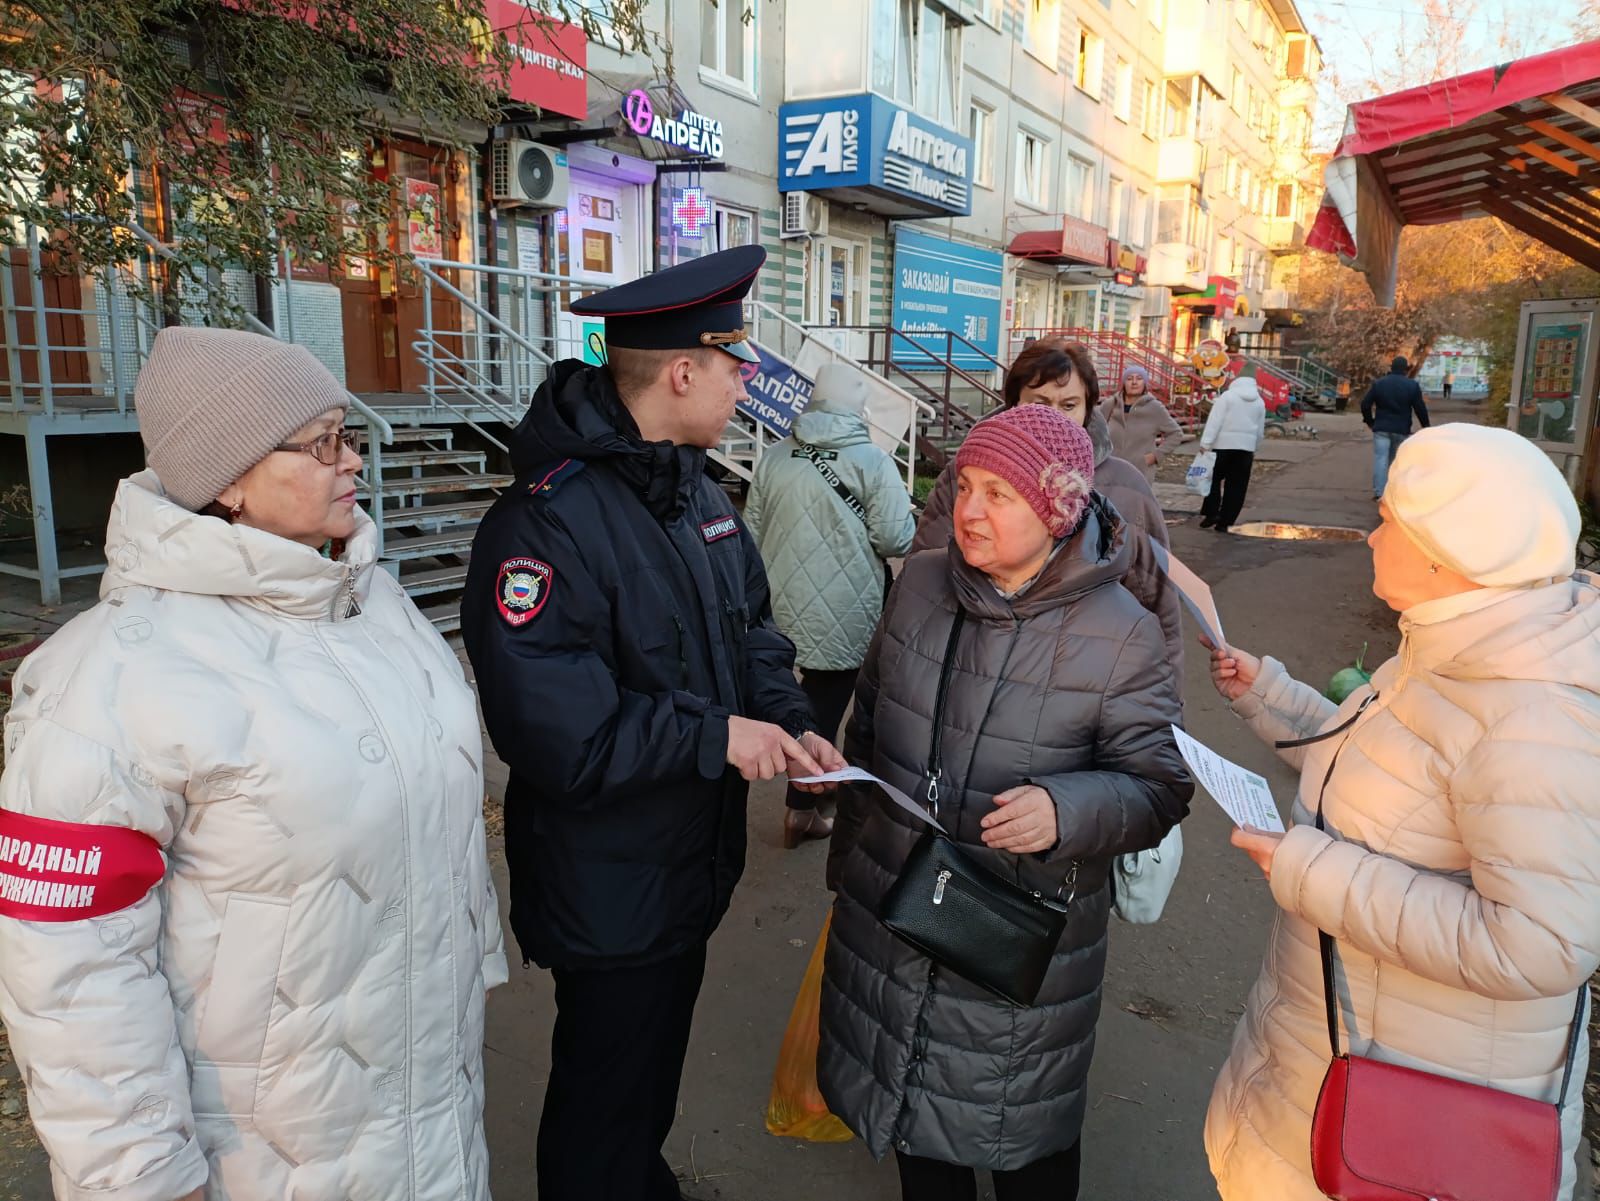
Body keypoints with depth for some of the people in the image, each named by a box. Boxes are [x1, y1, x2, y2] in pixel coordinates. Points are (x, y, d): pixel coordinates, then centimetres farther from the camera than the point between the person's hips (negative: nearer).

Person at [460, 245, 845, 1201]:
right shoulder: (549, 521, -28)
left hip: (692, 864, 9)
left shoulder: (696, 491, 3)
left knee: (656, 1071, 31)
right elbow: (557, 733, -31)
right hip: (608, 895, -8)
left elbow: (750, 628, 8)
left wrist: (791, 725, -8)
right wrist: (715, 737, -25)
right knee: (604, 1105, 15)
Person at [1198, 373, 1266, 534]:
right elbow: (1260, 431, 16)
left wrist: (1205, 443, -15)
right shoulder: (1260, 402, 12)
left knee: (1214, 479, 10)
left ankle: (1210, 514, 1)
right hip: (1247, 447, 3)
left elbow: (1215, 421, -11)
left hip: (1224, 444, -3)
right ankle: (1224, 522, 5)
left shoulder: (1227, 396, -2)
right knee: (1236, 486, 6)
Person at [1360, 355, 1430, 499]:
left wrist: (1370, 421, 15)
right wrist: (1425, 427, 10)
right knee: (1396, 460, 10)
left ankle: (1379, 492, -15)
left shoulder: (1378, 383, 1)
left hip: (1381, 428, 0)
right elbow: (1420, 409, -2)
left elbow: (1365, 404, 1)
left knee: (1381, 459, -4)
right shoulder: (1413, 386, -2)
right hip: (1401, 429, 0)